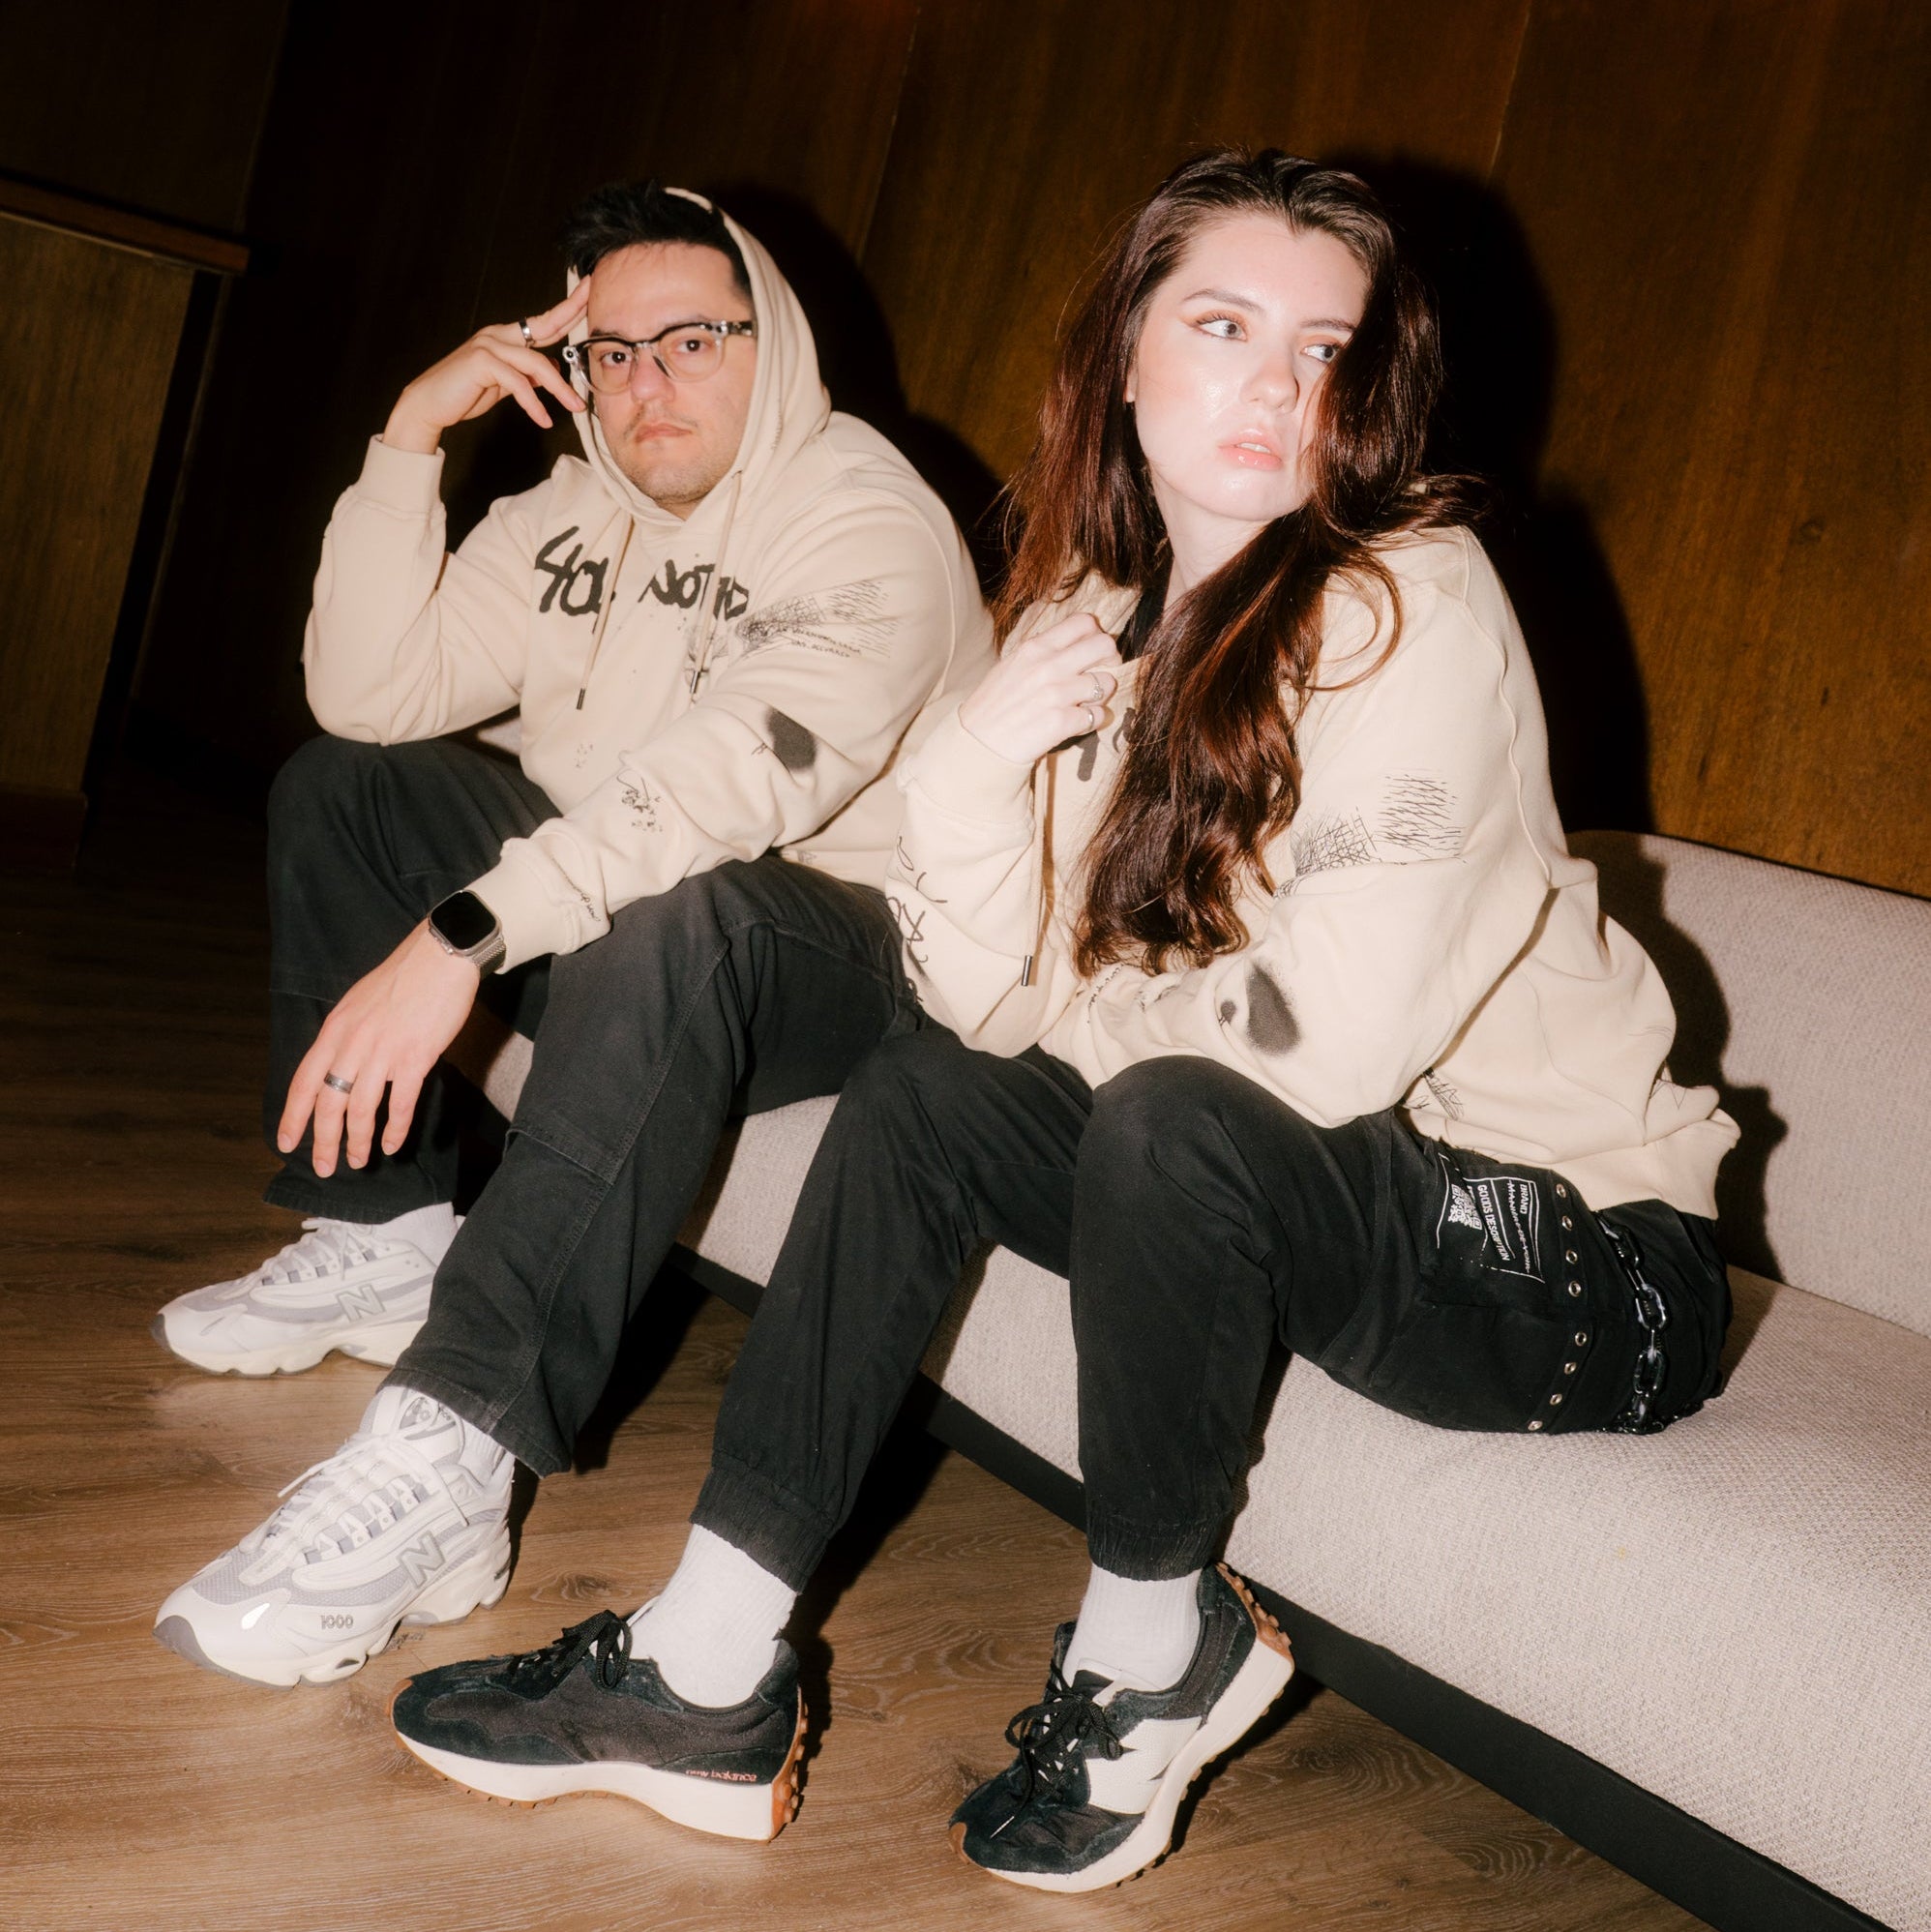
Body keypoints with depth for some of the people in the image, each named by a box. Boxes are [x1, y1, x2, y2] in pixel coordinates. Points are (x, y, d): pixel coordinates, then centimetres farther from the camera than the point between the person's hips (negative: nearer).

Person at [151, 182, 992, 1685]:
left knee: (672, 914, -40)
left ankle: (446, 1467, -44)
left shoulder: (867, 519, -16)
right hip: (627, 926, 8)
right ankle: (389, 1235, -1)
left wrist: (466, 932, -42)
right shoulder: (580, 514, 8)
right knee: (337, 787, 3)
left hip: (837, 950, -8)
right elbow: (370, 695, 1)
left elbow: (747, 767, -34)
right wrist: (408, 443, -10)